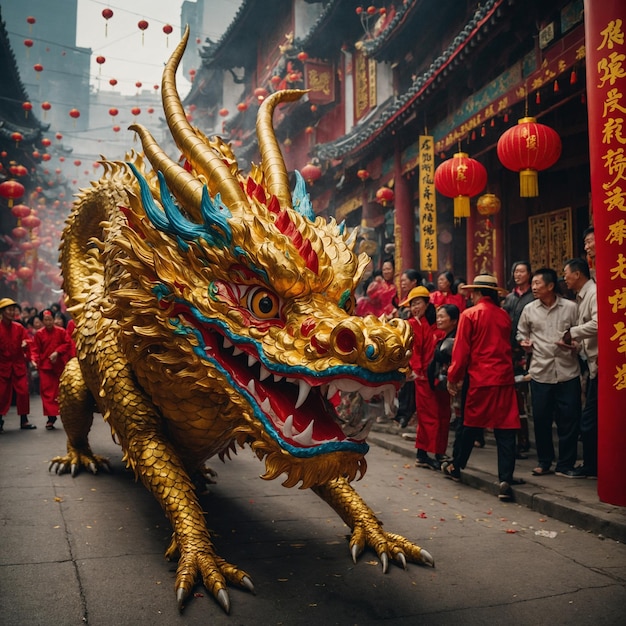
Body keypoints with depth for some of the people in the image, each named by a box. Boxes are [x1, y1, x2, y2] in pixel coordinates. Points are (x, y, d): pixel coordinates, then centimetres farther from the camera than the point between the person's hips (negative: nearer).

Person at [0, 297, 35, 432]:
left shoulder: (19, 327, 4)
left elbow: (26, 340, 5)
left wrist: (25, 343, -14)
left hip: (19, 365, 2)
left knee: (23, 392, -1)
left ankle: (24, 421, 10)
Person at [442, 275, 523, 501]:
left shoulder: (469, 314, -5)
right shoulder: (504, 315, 8)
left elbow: (461, 350, -7)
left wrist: (454, 377, 2)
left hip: (480, 379, -2)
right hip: (504, 378, 3)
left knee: (471, 425, 14)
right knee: (505, 428, 0)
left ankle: (456, 467, 31)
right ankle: (505, 480, -7)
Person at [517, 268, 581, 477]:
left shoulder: (570, 307, 0)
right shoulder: (529, 309, 6)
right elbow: (521, 333, 18)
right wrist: (525, 343, -2)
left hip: (568, 371, -2)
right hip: (540, 372, 2)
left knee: (568, 420, 2)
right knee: (541, 419, 6)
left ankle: (565, 464, 15)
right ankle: (544, 462, 22)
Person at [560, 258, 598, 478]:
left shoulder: (594, 293, -13)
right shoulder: (581, 297, 15)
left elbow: (597, 324, -27)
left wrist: (572, 332, -14)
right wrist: (576, 343, 2)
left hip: (599, 363, -10)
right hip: (592, 362, 10)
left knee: (589, 419, -2)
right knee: (592, 418, 14)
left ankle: (590, 466, 10)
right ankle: (593, 464, 22)